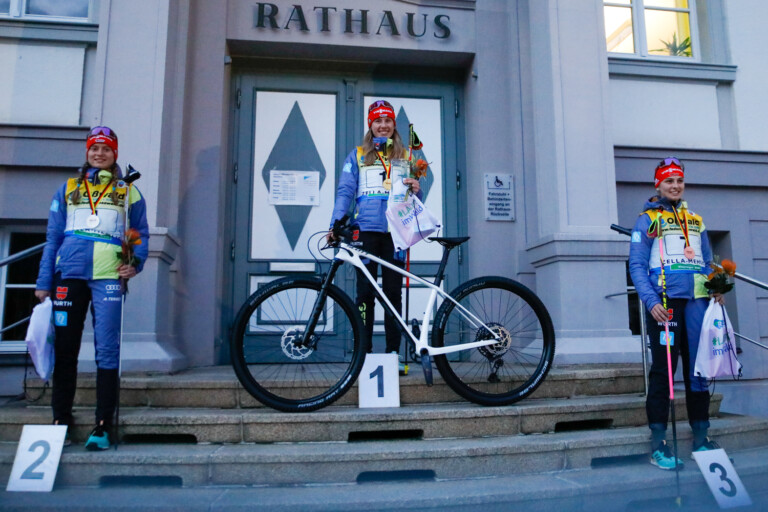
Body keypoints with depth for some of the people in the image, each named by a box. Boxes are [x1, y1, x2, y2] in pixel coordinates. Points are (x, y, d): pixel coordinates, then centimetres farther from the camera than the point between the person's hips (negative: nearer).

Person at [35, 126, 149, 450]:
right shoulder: (68, 189, 18)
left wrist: (135, 263, -5)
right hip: (69, 274, 2)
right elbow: (53, 237, 15)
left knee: (107, 351, -6)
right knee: (64, 349, 5)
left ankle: (103, 426, -1)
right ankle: (61, 418, 18)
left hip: (108, 277, -2)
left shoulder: (128, 192, 13)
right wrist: (43, 283, 8)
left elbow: (142, 235, 14)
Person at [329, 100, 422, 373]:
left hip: (395, 231, 1)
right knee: (365, 292, -2)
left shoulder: (404, 155, 17)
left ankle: (393, 352, 8)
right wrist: (335, 224, -8)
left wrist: (416, 189, -8)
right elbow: (345, 191, 6)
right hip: (366, 230, -1)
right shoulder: (357, 156, 14)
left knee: (393, 293, 2)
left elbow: (414, 194, 17)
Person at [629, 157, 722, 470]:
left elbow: (707, 262, 22)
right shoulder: (647, 220, 5)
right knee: (663, 370, -4)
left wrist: (716, 288, 1)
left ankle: (700, 436, 19)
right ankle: (658, 441, 2)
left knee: (698, 368, 8)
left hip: (697, 302, 5)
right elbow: (637, 265, -3)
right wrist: (650, 301, -16)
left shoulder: (695, 221, 21)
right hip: (665, 302, -5)